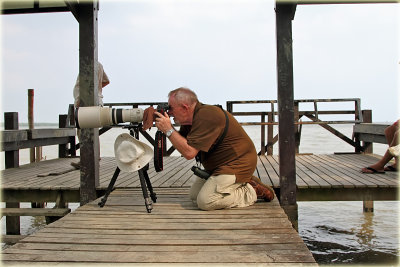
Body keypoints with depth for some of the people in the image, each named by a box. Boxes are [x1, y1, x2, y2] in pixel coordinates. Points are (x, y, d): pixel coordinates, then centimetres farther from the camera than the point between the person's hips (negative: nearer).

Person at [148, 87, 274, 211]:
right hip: (218, 166, 11)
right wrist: (166, 128, -3)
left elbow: (189, 152, -30)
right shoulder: (192, 118, 5)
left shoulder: (206, 116, -26)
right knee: (194, 195, 11)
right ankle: (241, 183, 14)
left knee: (205, 201, -18)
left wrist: (168, 130, -23)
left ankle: (252, 192, -4)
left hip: (237, 163, -11)